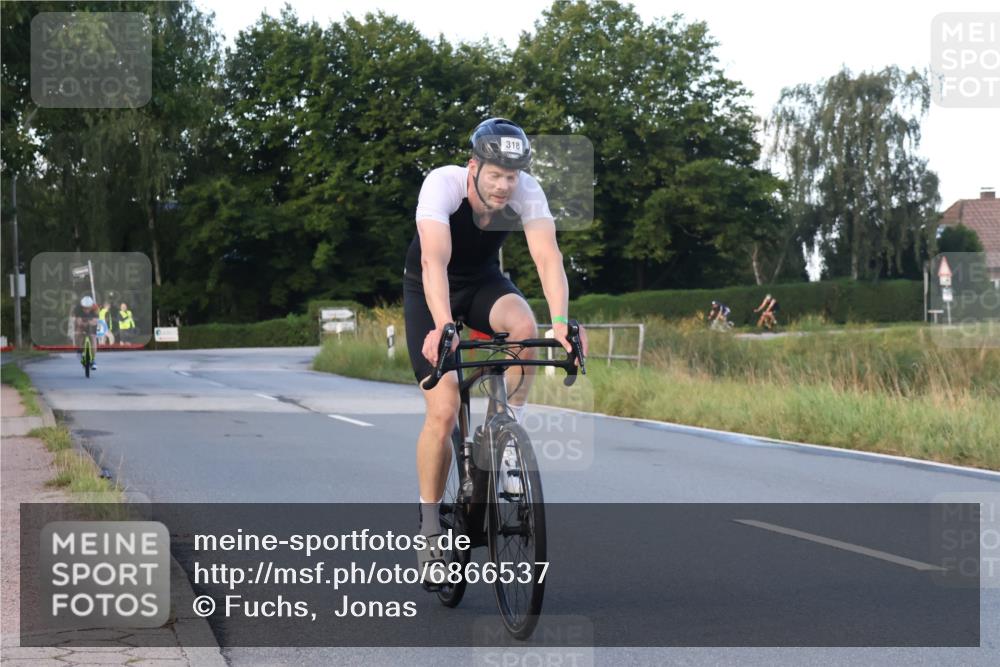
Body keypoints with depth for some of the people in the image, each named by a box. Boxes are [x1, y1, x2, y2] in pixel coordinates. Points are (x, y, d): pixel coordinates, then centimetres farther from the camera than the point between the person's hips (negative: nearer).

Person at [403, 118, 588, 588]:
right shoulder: (442, 184, -32)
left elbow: (547, 256, -35)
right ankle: (430, 527, 3)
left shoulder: (527, 192, -24)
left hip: (483, 282, 2)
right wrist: (443, 326, -59)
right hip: (429, 290, -2)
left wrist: (561, 322, -51)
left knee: (524, 325, -34)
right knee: (443, 412, -13)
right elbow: (434, 259, -45)